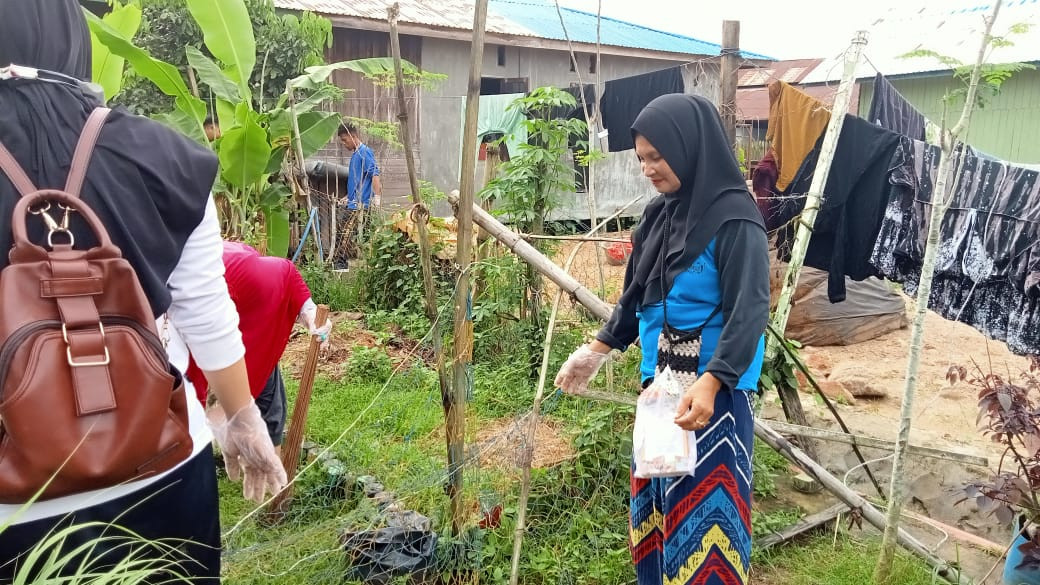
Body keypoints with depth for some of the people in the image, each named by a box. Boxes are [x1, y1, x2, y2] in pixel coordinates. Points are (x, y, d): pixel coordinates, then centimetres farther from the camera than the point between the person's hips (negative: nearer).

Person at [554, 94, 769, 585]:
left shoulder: (733, 218, -15)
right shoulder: (658, 214, 8)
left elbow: (749, 312, -21)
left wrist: (709, 382, -32)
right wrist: (597, 349, 18)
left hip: (713, 388, -8)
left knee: (705, 505, 1)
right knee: (655, 499, 18)